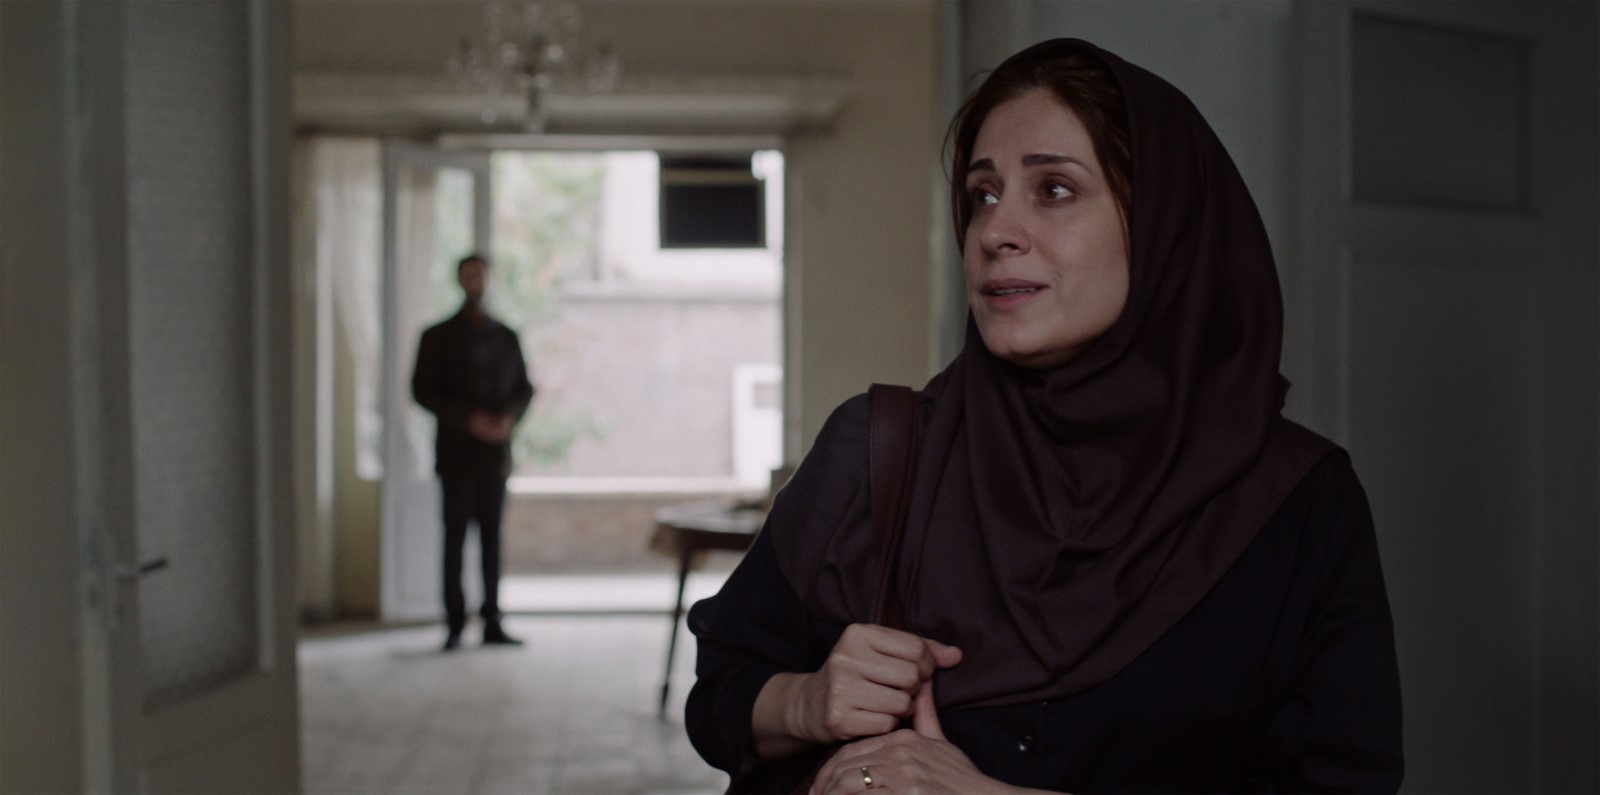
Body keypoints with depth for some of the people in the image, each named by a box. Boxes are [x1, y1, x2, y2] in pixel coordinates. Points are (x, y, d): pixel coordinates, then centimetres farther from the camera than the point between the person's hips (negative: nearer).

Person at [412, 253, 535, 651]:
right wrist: (468, 419, -14)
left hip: (495, 453, 3)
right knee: (455, 539, -2)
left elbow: (524, 388, 14)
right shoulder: (438, 337, 3)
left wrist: (510, 417, -9)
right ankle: (455, 625, 2)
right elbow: (422, 390, -2)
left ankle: (492, 623, 6)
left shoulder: (505, 337, 11)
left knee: (492, 539, 4)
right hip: (457, 455, -3)